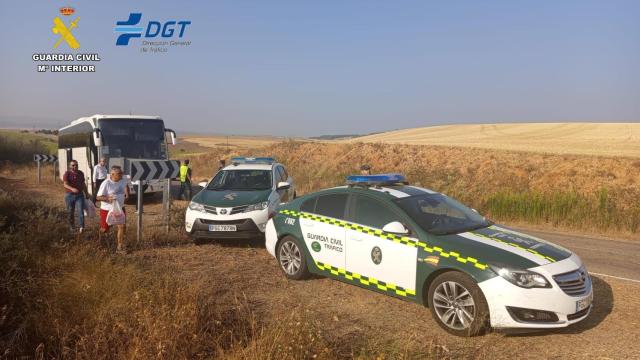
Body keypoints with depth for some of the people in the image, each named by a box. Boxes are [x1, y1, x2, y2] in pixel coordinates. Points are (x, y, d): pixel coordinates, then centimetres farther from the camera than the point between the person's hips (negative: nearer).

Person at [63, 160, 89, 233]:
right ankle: (71, 226, 26)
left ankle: (81, 227, -20)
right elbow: (65, 184, -20)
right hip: (69, 195, -2)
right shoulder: (67, 173, -6)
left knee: (81, 211, -12)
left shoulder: (81, 173, 8)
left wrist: (86, 193, 20)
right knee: (70, 212, 9)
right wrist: (72, 189, -39)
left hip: (79, 195, 2)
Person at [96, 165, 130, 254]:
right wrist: (108, 198, -34)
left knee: (122, 226, -8)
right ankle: (100, 233, 51)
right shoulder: (106, 183, -22)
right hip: (107, 209, -4)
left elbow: (126, 186, 22)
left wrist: (127, 192, 6)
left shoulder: (122, 180, -4)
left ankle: (120, 246, 2)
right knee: (105, 228, 13)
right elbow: (98, 197, -18)